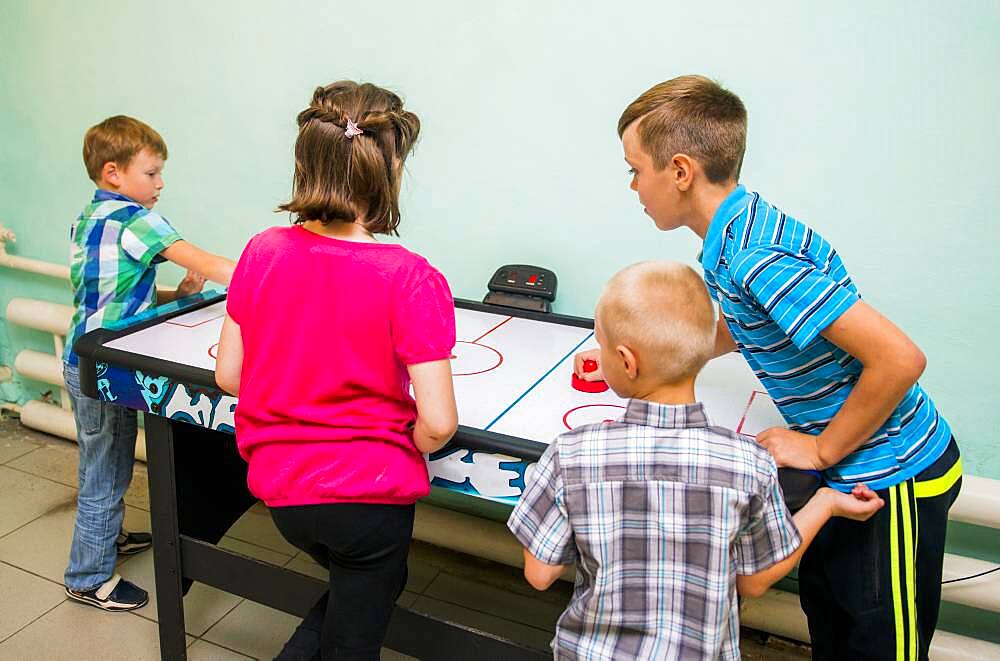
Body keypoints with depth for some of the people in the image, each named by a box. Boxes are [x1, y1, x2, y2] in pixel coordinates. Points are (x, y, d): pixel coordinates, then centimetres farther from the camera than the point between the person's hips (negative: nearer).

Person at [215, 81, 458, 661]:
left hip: (281, 488, 5)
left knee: (374, 583, 33)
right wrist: (403, 453, -1)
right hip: (370, 493, -4)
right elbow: (438, 423, -22)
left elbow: (228, 374, 0)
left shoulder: (264, 251, -7)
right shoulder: (410, 278, -21)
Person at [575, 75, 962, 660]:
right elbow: (739, 328, 23)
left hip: (894, 477, -9)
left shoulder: (757, 260, -29)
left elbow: (900, 358, -32)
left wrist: (821, 449, -19)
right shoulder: (741, 232, 2)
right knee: (826, 613, 25)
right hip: (863, 470, 9)